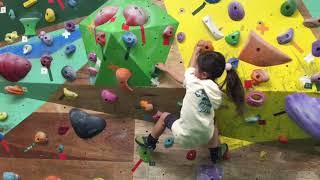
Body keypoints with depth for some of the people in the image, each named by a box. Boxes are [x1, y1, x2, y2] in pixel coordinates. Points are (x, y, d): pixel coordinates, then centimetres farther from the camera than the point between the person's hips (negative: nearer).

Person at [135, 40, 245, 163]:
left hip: (184, 138, -4)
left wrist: (197, 49, 24)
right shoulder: (217, 92, -4)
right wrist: (166, 69, 17)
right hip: (205, 138, 4)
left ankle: (150, 143, 44)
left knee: (164, 116, 23)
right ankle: (216, 154, 52)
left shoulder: (193, 83, -19)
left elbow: (191, 68, 6)